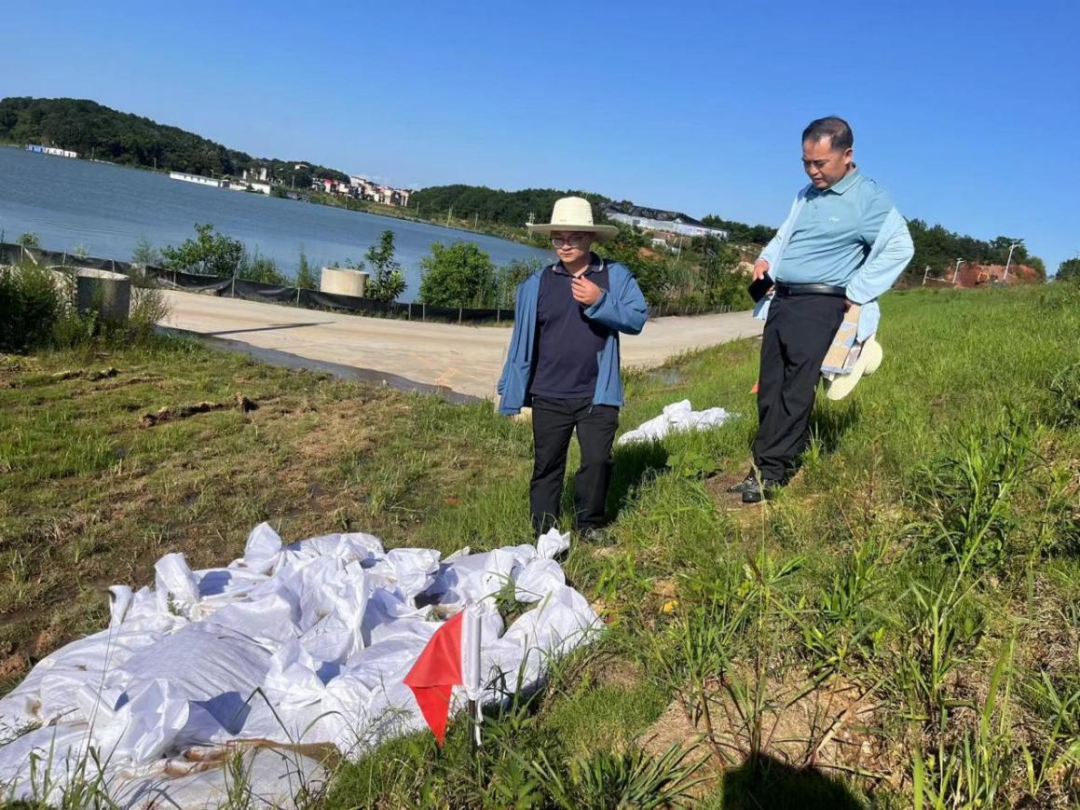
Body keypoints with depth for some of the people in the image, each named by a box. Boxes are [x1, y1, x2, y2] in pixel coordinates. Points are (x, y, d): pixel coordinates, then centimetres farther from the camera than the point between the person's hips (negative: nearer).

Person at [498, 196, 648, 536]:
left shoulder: (616, 277, -1)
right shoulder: (537, 283, 2)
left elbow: (637, 318, -10)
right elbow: (522, 339, 5)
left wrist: (600, 301, -23)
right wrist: (508, 390, 5)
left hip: (597, 395, -1)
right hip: (548, 396, 2)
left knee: (597, 460, 0)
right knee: (547, 465, 10)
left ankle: (590, 526, 21)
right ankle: (544, 533, 23)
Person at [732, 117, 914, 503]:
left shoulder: (869, 198, -6)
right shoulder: (807, 194, 16)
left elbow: (899, 247, -9)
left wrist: (857, 292, -11)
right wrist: (766, 259, 8)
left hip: (819, 306, -7)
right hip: (781, 300, 8)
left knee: (796, 391, -8)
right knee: (770, 389, 7)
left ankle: (771, 471, -1)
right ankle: (766, 462, 16)